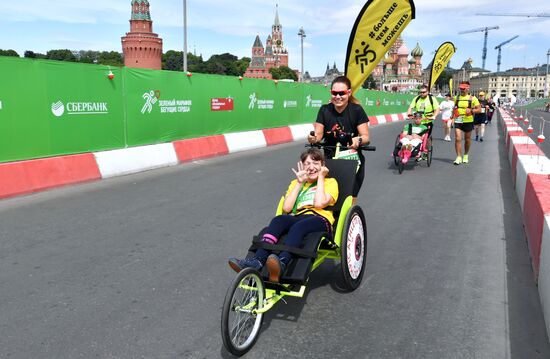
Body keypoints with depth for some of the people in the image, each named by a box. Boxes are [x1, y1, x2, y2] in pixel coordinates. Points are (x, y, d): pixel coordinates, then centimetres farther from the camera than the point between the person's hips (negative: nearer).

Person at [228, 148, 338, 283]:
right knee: (278, 220, -31)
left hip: (320, 219, -3)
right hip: (298, 218, 3)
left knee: (297, 226, -37)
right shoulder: (296, 183, 26)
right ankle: (256, 261, -47)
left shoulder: (330, 182, 16)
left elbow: (319, 203, -7)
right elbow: (286, 208, 7)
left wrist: (320, 177, 5)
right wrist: (299, 182, 9)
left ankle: (281, 264, -61)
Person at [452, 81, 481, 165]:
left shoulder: (472, 98, -3)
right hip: (458, 121, 1)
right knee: (457, 139, -11)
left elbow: (479, 109, -3)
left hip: (468, 121, -1)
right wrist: (453, 116, 9)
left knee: (467, 139, 12)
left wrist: (471, 110, -20)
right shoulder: (456, 98, 8)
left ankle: (465, 155, 32)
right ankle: (459, 157, -8)